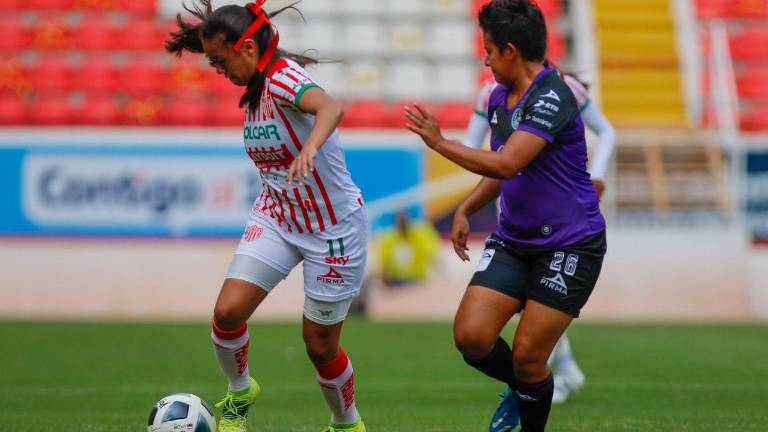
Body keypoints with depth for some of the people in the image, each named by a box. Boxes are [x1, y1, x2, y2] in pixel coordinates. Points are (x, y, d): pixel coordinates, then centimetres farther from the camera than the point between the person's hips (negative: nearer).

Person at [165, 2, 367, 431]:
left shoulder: (283, 78, -24)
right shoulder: (255, 88, 2)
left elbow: (331, 107, -46)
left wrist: (310, 147, -65)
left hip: (333, 228, -7)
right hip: (276, 217, 7)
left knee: (320, 346, 3)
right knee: (228, 311, -12)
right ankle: (239, 393, 14)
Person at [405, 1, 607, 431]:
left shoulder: (552, 98, -20)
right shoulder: (499, 98, 9)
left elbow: (506, 164, -30)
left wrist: (439, 141, -21)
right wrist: (466, 209, 14)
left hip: (569, 245, -7)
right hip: (513, 241, 8)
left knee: (527, 356, -8)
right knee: (471, 336, -7)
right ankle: (519, 389, 23)